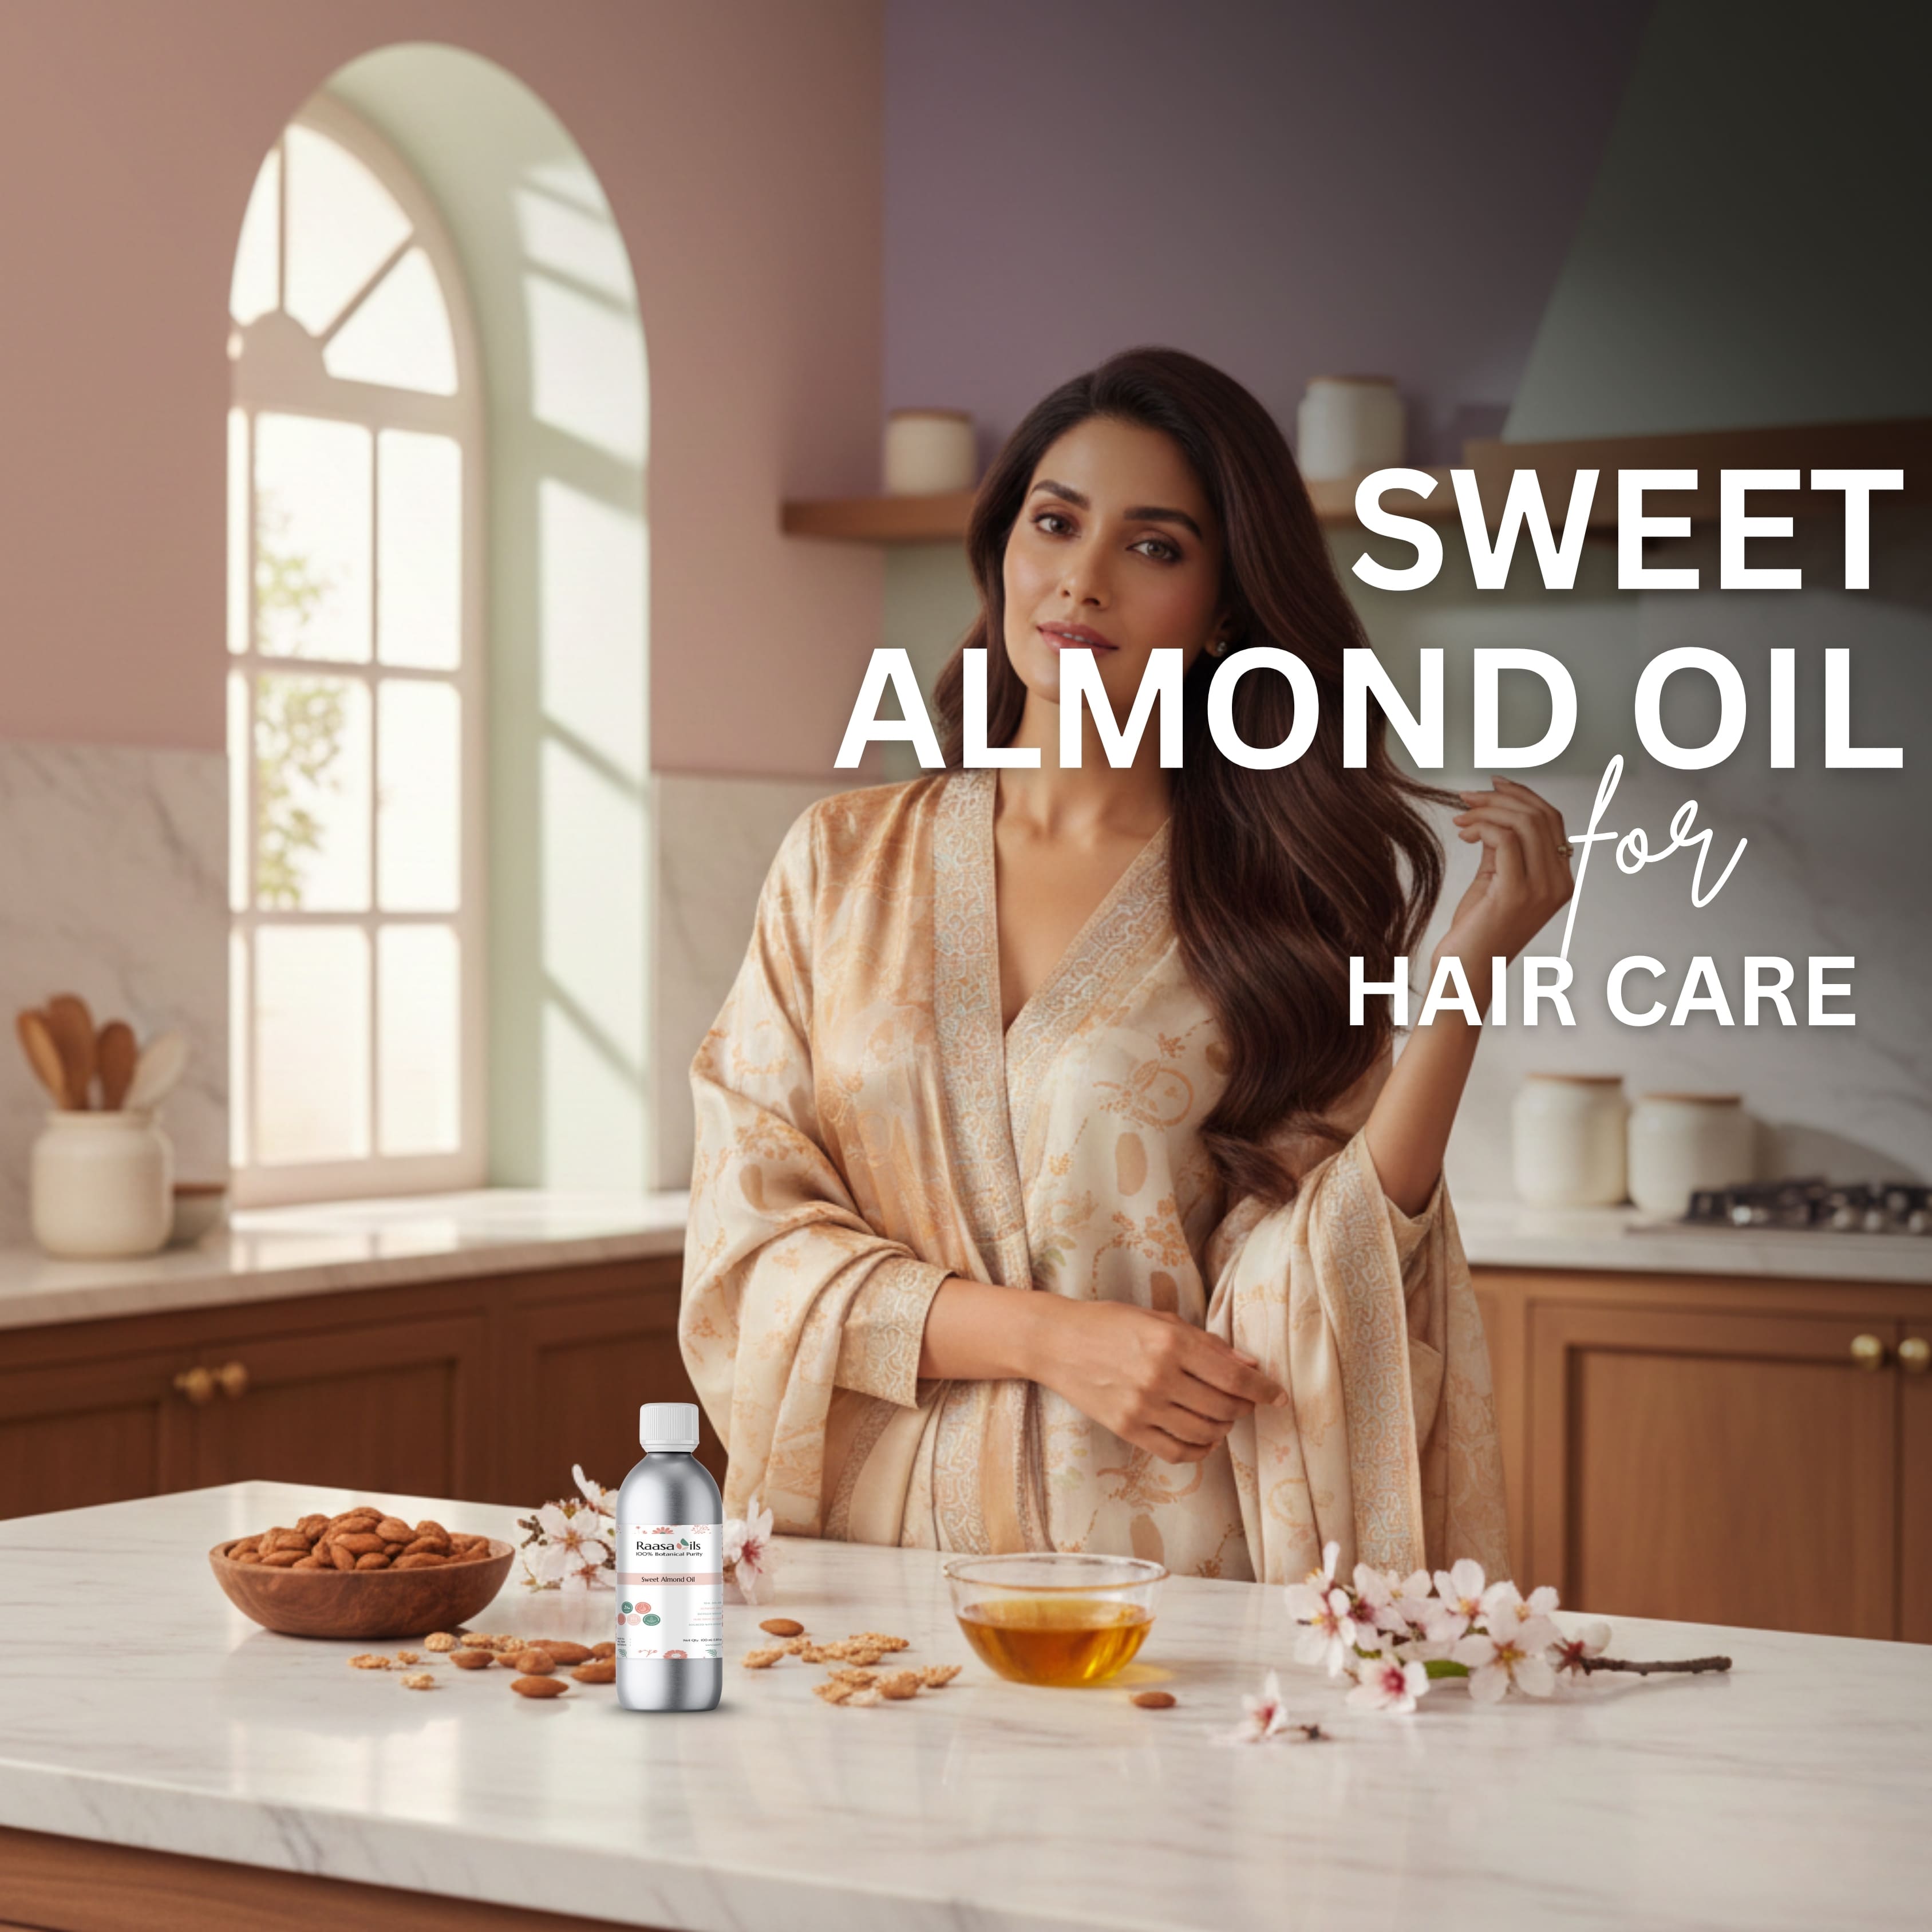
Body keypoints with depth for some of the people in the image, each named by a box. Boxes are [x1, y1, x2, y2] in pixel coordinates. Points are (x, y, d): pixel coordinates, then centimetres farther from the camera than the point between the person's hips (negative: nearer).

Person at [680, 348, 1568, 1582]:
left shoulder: (1279, 908, 4)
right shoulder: (846, 864, 10)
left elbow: (1284, 1325, -6)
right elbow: (751, 1249, 5)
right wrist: (1051, 1338, -8)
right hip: (876, 1568, 1)